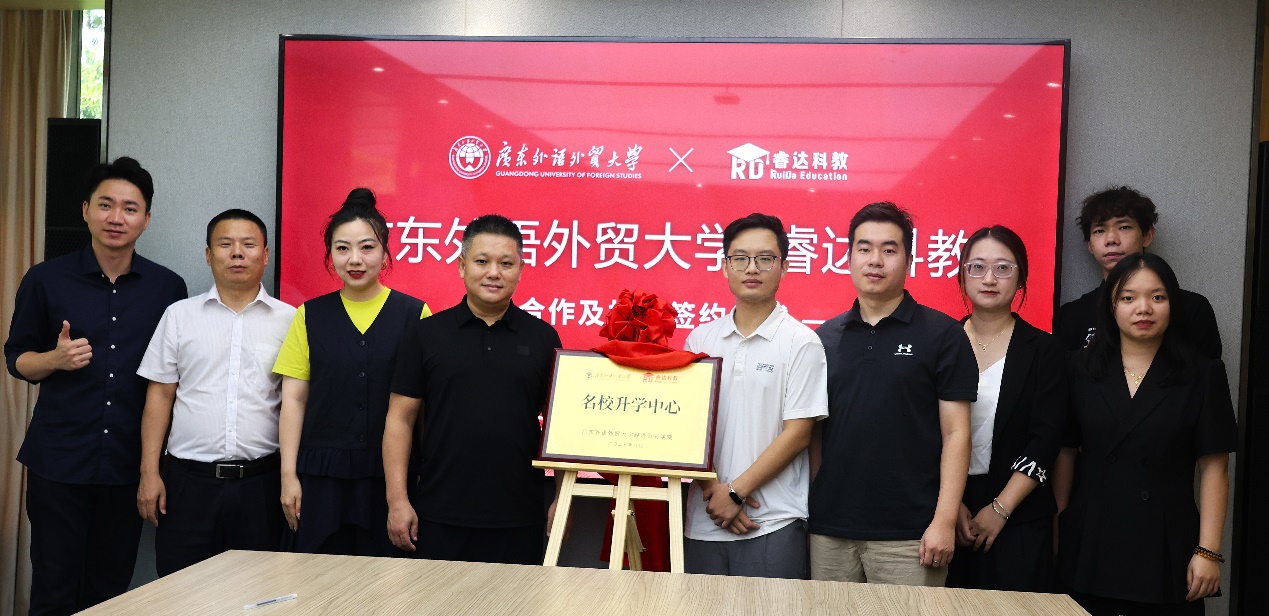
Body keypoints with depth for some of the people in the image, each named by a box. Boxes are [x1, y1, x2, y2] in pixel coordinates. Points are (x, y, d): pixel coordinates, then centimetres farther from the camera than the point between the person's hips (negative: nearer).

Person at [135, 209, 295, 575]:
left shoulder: (289, 320, 4)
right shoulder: (179, 315, 8)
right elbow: (160, 396, 7)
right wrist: (149, 473, 1)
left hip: (260, 481, -1)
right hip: (189, 479, 1)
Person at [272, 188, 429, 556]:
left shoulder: (414, 314, 1)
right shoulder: (310, 316, 7)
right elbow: (293, 399, 7)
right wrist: (289, 475, 2)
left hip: (391, 475, -1)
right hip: (322, 476, 1)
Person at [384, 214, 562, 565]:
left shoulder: (543, 338, 5)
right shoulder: (428, 335, 3)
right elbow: (400, 419, 2)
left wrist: (561, 500, 1)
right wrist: (398, 500, -4)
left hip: (519, 520, 1)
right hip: (439, 518, 0)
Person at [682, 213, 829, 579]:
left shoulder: (801, 342, -3)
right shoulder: (700, 339, 8)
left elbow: (797, 433, -7)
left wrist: (735, 492, -10)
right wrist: (712, 490, -6)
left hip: (773, 525, -3)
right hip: (704, 521, 4)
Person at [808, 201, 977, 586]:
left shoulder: (943, 334, -1)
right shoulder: (825, 337, 8)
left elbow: (955, 434, -4)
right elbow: (814, 432, 12)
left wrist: (945, 520, -11)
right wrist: (805, 508, 5)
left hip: (908, 537, -3)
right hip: (828, 530, 3)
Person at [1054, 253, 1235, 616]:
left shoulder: (1203, 375, 2)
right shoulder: (1081, 371, 5)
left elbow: (1213, 467, -2)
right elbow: (1065, 454, 5)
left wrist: (1208, 551, -8)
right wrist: (1055, 531, 1)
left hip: (1166, 548, -1)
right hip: (1090, 545, 1)